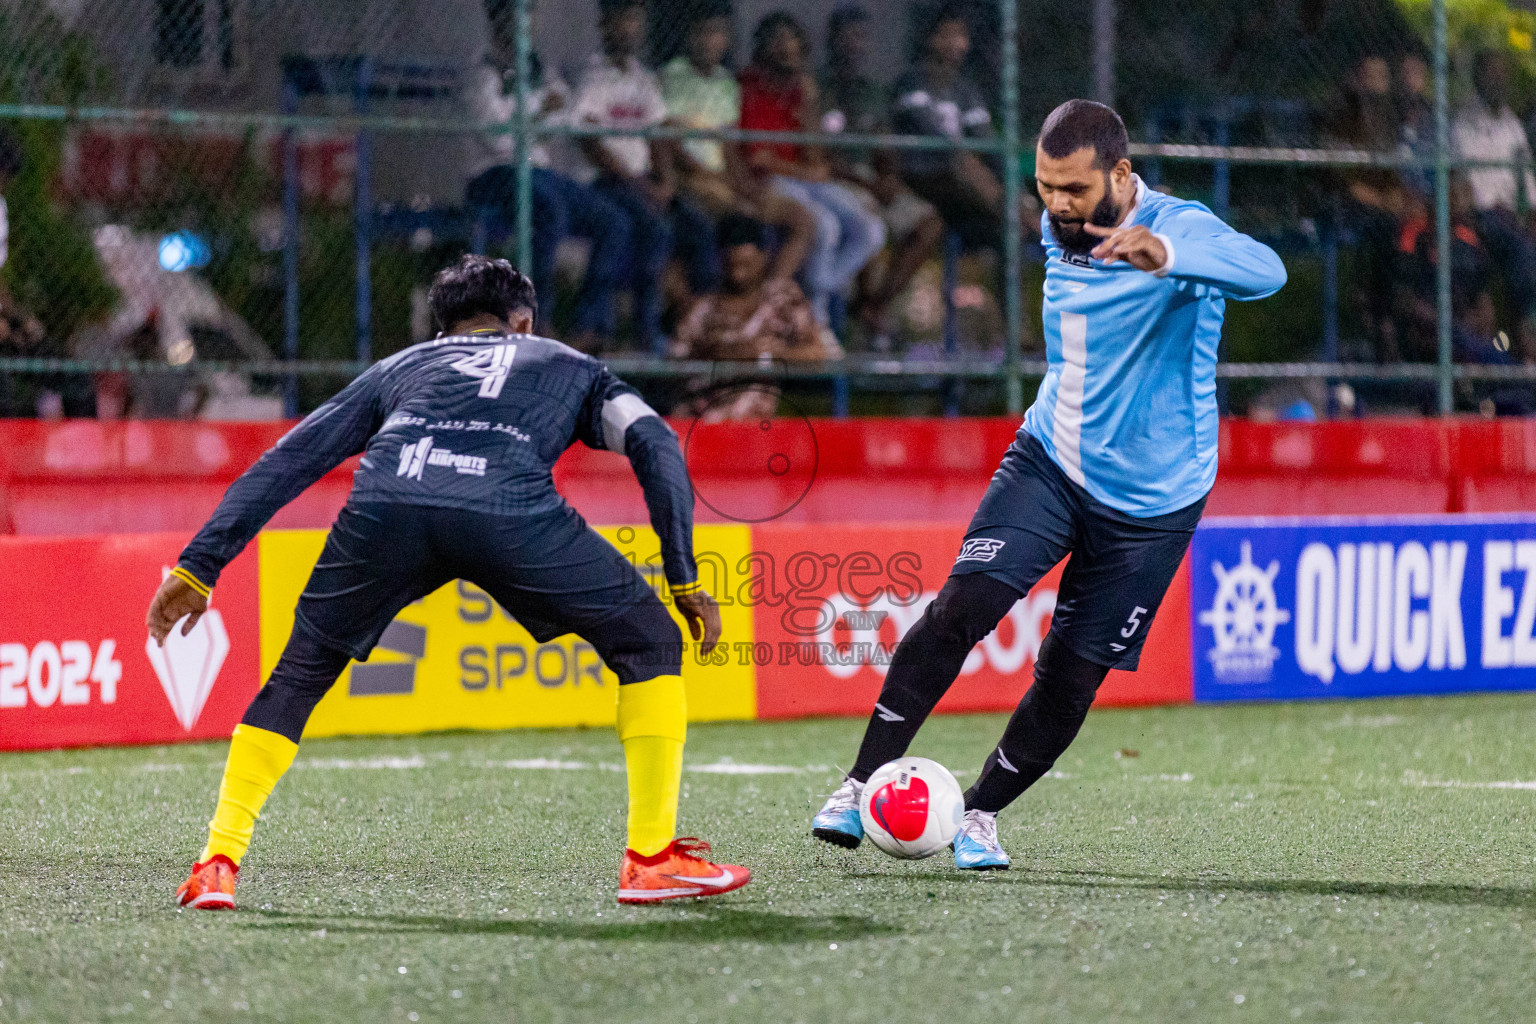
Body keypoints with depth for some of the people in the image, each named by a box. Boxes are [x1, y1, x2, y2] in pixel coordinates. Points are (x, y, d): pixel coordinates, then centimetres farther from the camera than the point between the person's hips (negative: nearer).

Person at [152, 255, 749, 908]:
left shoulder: (397, 369, 40)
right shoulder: (569, 367, 38)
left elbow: (289, 459, 32)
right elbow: (655, 444, 20)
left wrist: (200, 565, 31)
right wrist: (684, 579, 19)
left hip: (384, 503, 2)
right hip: (509, 509, -2)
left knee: (299, 676, 25)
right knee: (649, 643, 19)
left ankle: (216, 866, 14)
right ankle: (651, 858, 11)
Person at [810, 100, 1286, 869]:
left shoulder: (1179, 230, -21)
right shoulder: (1059, 230, 0)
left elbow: (1263, 271, -45)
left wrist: (1164, 255, -62)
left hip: (1149, 498, -4)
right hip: (1049, 460, 4)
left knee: (1070, 680, 0)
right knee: (958, 609, -17)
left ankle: (981, 813, 23)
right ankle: (865, 784, -10)